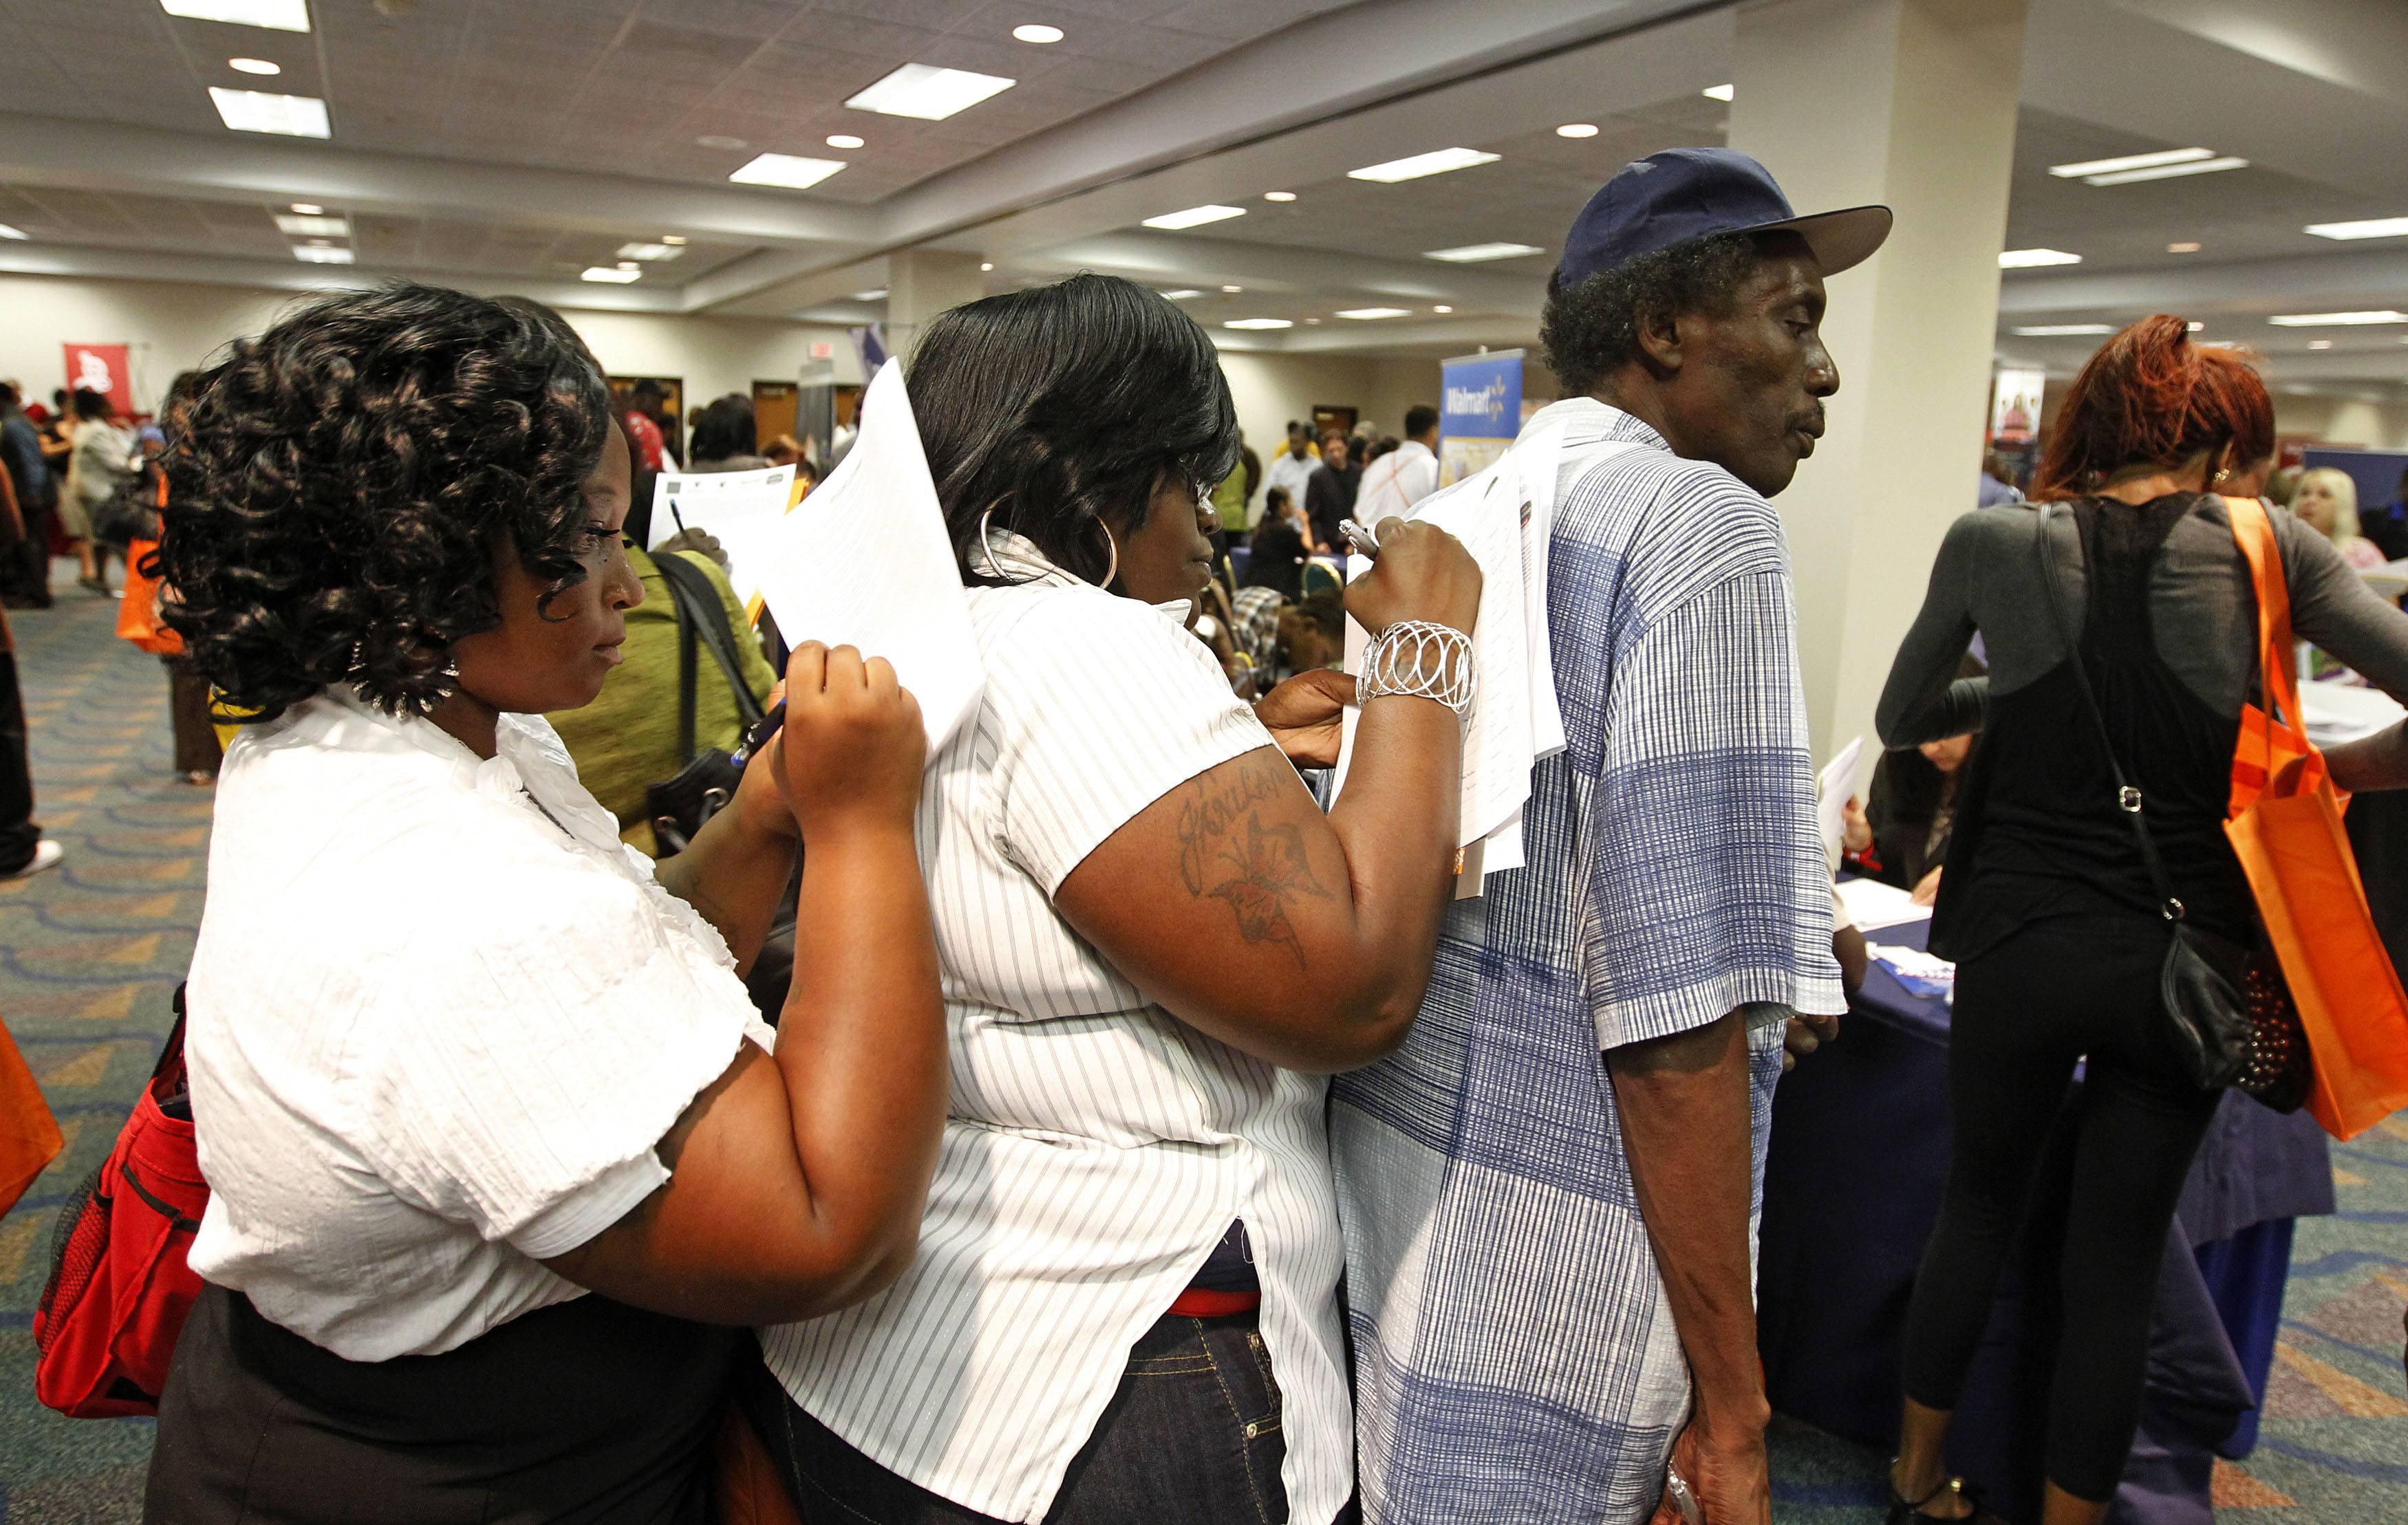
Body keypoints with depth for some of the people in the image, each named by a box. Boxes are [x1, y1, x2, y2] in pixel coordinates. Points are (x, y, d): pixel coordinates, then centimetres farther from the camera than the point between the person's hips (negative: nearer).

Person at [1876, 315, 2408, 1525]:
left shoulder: (1993, 544, -3)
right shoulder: (2265, 546, -4)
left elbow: (1900, 720, 7)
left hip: (2020, 944, 1)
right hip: (2183, 958, 0)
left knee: (1977, 1207, 21)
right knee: (2116, 1268, 13)